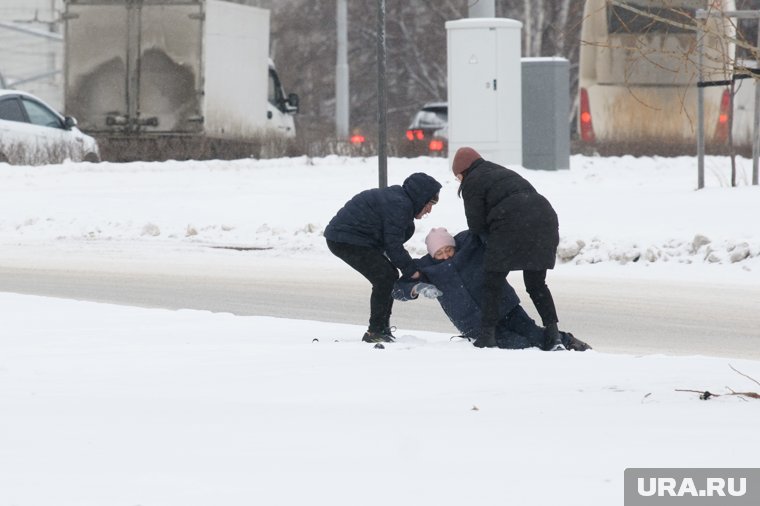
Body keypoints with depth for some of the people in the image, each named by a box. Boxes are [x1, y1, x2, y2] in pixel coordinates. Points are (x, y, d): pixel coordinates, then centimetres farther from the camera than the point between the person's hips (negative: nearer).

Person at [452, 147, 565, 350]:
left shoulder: (472, 183, 9)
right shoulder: (503, 173, 33)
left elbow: (477, 226, 4)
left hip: (513, 225, -7)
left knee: (492, 284, 4)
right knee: (536, 284, 15)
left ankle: (488, 335, -1)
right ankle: (553, 334, 4)